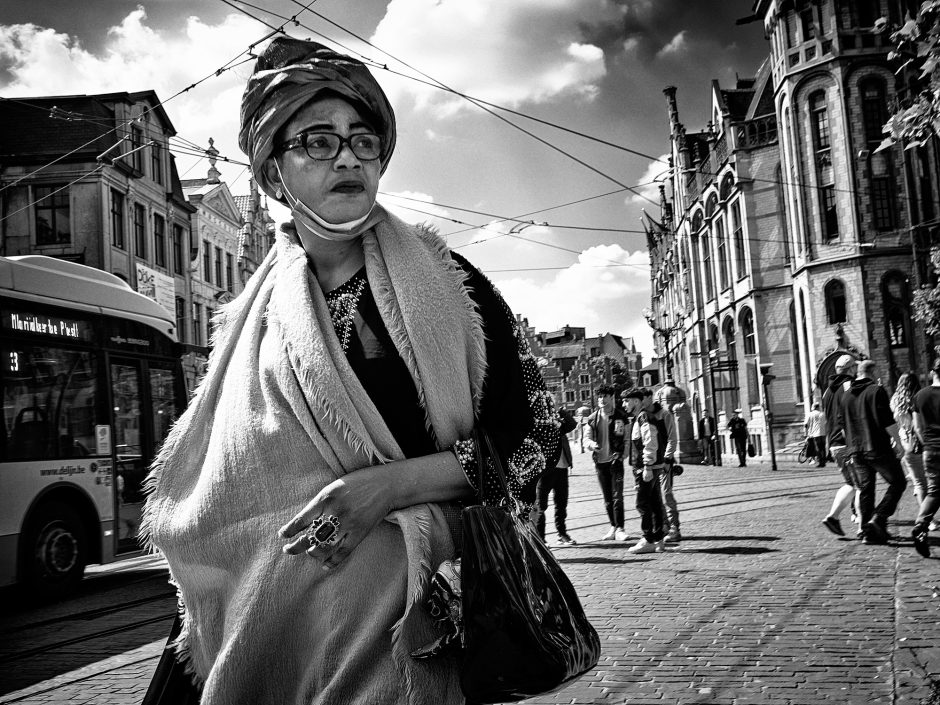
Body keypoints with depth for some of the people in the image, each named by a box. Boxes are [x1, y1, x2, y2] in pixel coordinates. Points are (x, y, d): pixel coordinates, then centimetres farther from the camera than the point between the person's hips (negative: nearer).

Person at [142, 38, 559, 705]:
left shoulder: (446, 284, -3)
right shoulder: (252, 319, 4)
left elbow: (536, 433, -7)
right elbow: (206, 504, 10)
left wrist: (389, 484, -19)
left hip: (420, 617, -2)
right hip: (279, 620, 3)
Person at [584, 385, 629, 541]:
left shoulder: (620, 416, -1)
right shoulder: (592, 418, 7)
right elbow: (586, 438, 6)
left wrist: (622, 454, -13)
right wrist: (592, 444, -16)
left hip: (615, 460, -3)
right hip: (600, 462, 3)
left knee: (617, 497, -9)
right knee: (607, 499, 10)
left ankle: (619, 528, -3)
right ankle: (613, 527, 21)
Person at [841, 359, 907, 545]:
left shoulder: (846, 395, 13)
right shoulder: (876, 390, -8)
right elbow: (888, 421, -14)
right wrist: (898, 442, -8)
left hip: (856, 450, 6)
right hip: (878, 448, -6)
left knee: (865, 488, 10)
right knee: (897, 482, 5)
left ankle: (867, 531, 8)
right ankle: (877, 519, -8)